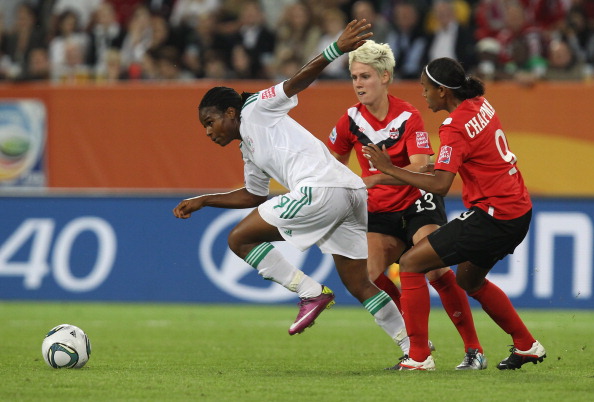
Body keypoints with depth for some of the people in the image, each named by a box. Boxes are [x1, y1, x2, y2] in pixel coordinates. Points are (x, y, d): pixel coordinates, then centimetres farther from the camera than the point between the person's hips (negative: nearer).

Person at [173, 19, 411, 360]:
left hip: (322, 189, -10)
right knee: (359, 286, 13)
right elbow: (255, 195, 42)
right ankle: (414, 349, 11)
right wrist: (202, 201, 43)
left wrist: (337, 49, -19)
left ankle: (311, 292, -8)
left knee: (240, 239, -1)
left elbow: (300, 80, -5)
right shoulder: (249, 147, 30)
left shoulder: (256, 109, 6)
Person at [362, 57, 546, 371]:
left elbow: (440, 185, -27)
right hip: (519, 210, 10)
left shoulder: (455, 127, -19)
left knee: (411, 264, -7)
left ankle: (419, 357, -9)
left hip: (493, 215, -10)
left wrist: (390, 169, -22)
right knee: (469, 280, 30)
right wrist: (441, 166, 10)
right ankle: (527, 346, 36)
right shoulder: (479, 105, 8)